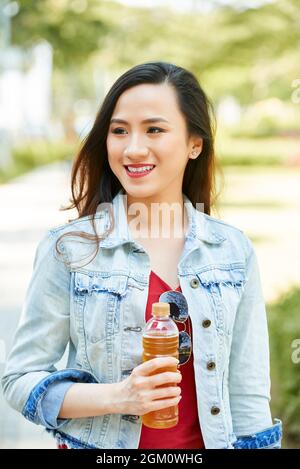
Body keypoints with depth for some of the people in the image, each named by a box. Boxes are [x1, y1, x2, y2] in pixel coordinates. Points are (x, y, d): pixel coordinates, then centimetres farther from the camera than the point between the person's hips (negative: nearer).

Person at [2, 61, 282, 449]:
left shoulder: (234, 252, -4)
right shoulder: (68, 248, -12)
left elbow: (249, 395, -1)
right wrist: (117, 397, -22)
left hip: (207, 440, 2)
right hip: (98, 443, -2)